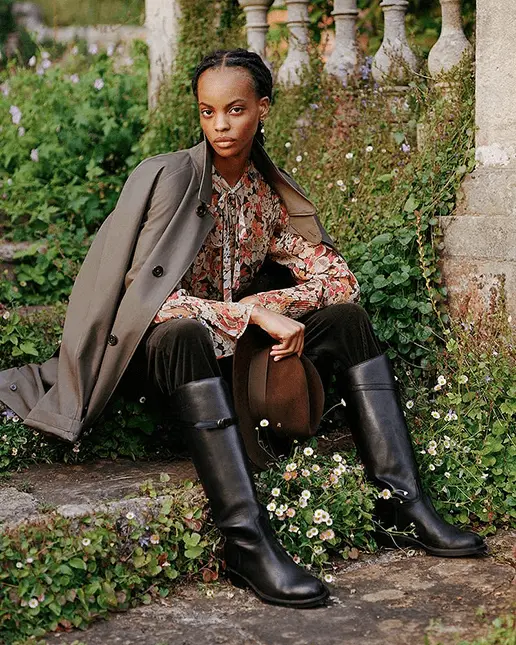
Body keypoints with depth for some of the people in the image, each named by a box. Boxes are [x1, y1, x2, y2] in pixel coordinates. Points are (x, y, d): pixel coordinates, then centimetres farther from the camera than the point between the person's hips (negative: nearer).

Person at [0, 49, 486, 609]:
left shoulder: (273, 194, 4)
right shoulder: (168, 178, -12)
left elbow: (339, 279, 1)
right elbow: (144, 294, -22)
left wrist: (268, 304, -17)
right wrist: (252, 315, -27)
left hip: (237, 352, 5)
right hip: (161, 349, -5)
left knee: (346, 318, -12)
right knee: (183, 333, -39)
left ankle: (402, 502, -20)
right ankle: (246, 538, -46)